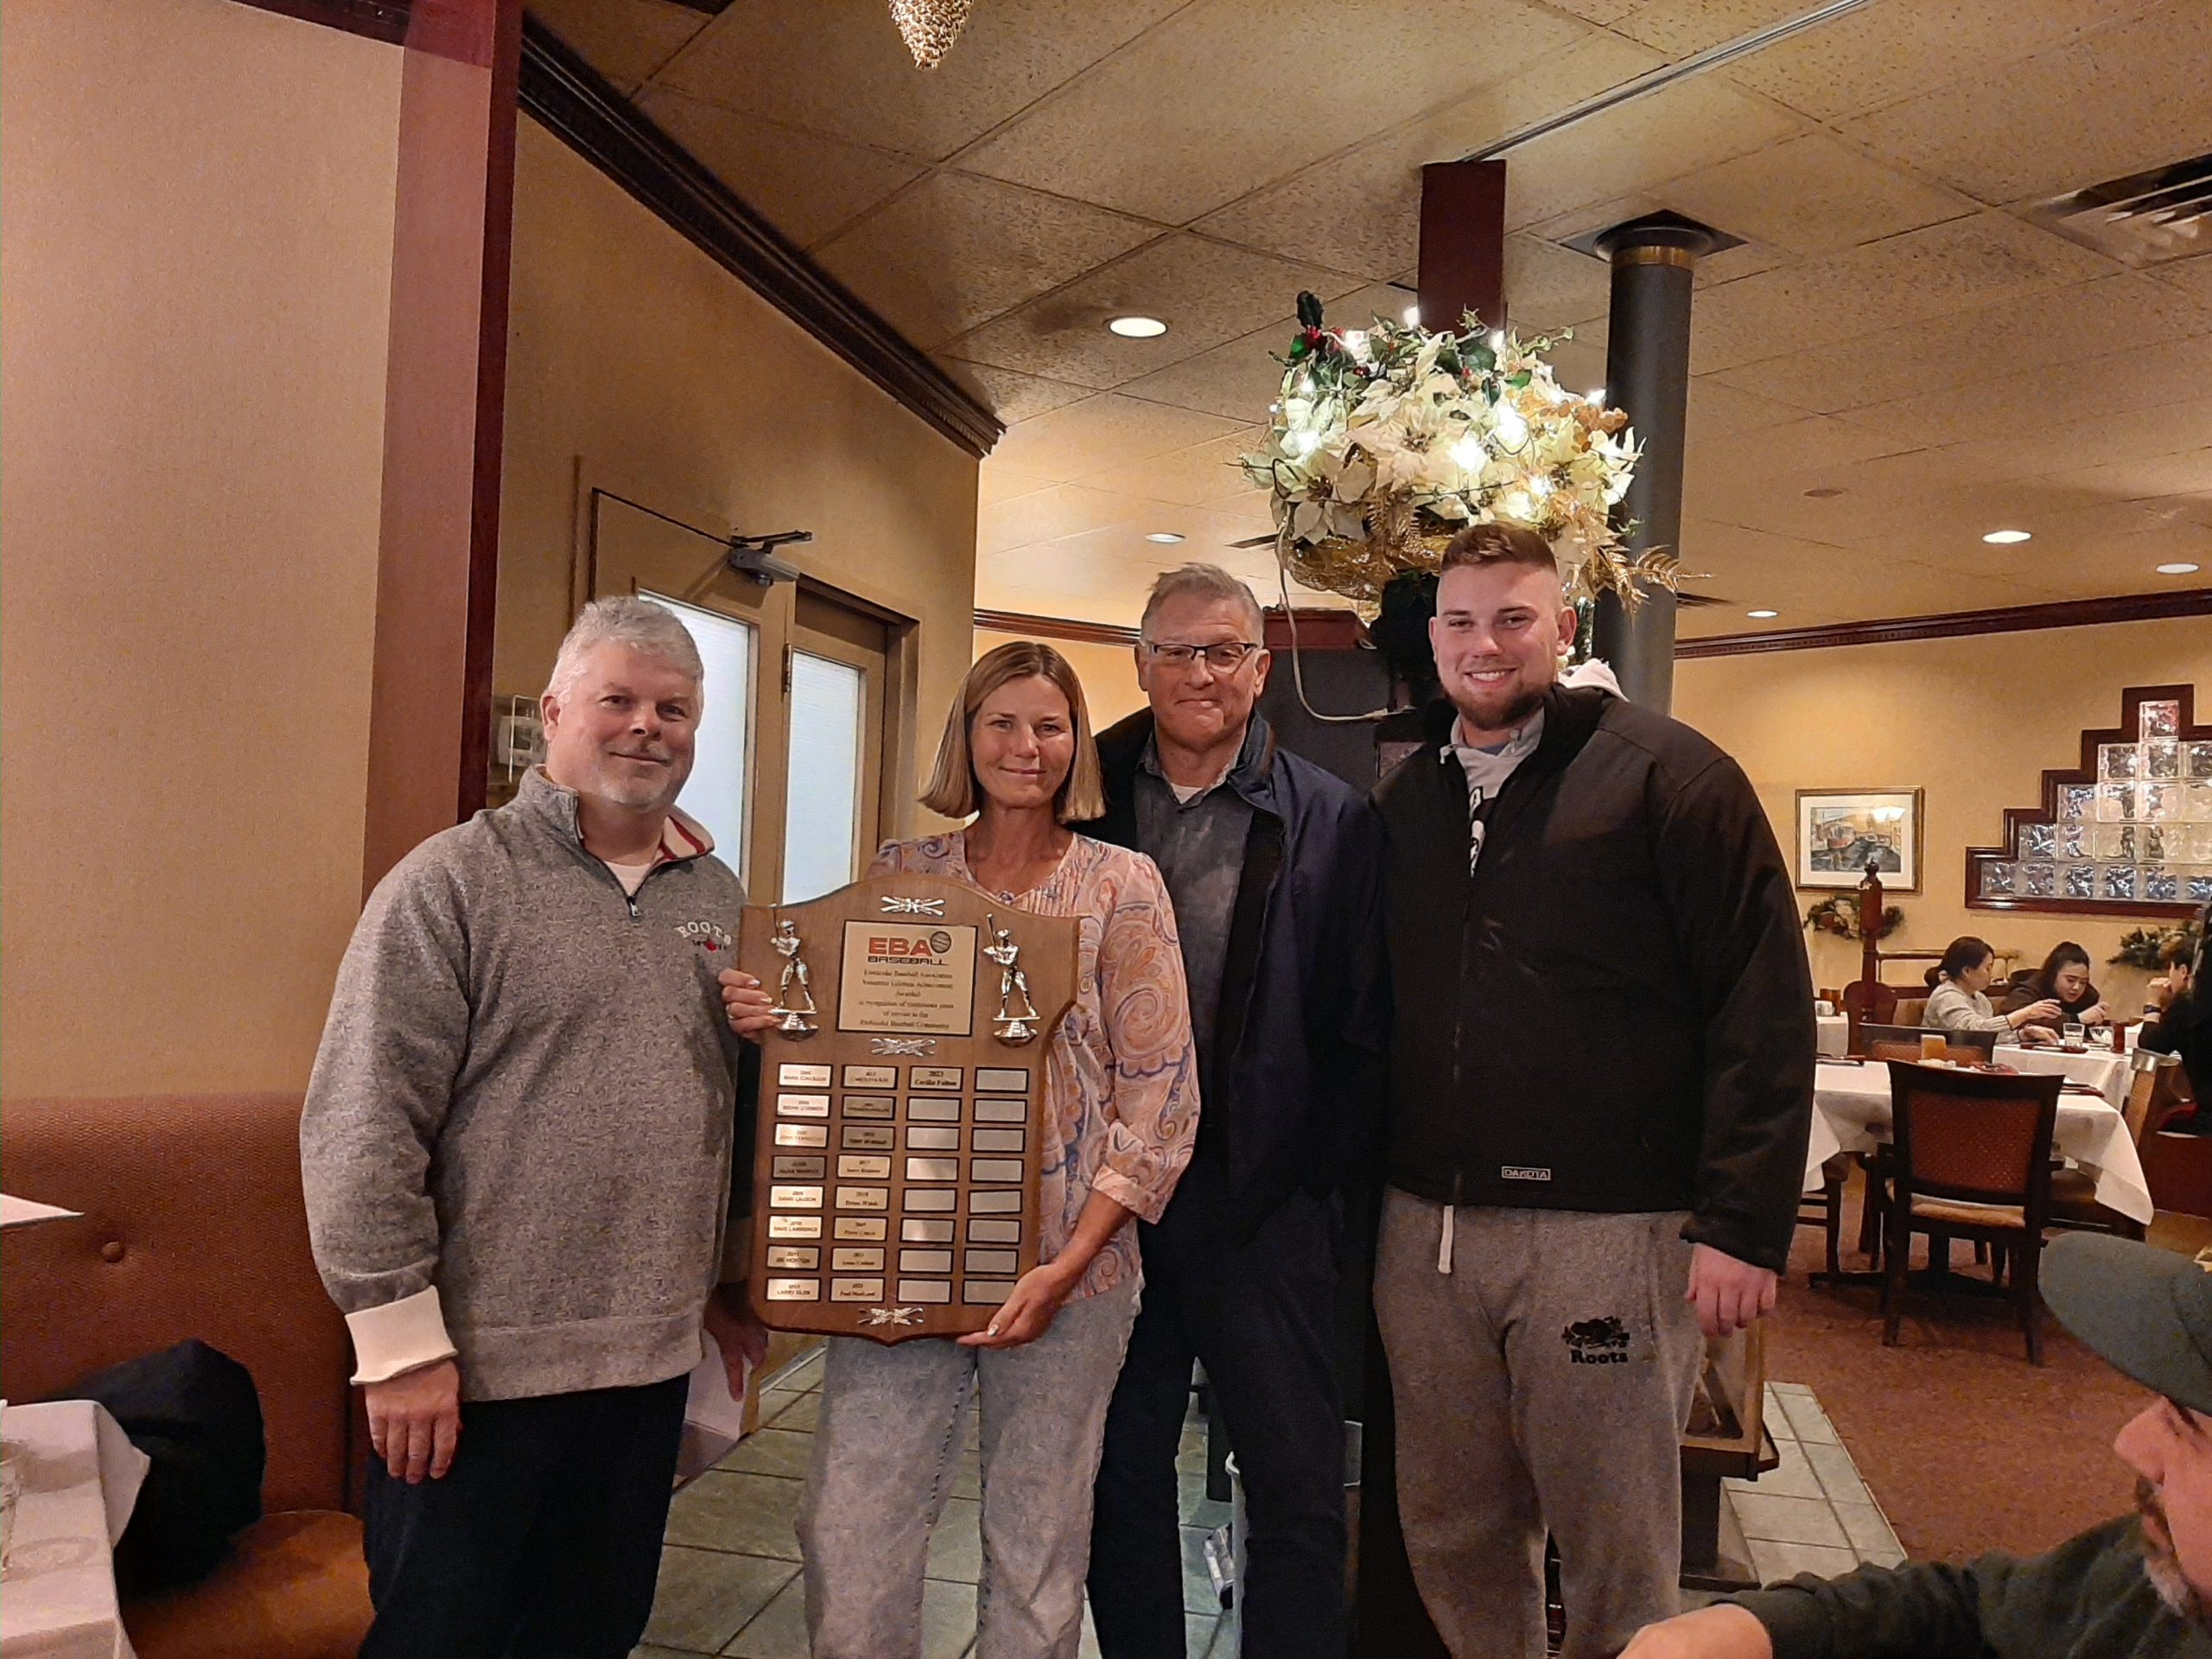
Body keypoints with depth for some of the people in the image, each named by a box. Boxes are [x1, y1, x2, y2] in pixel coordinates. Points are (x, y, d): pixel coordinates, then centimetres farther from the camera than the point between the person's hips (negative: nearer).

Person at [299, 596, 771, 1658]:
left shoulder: (717, 899, 9)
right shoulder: (453, 882, -9)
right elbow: (363, 1128, -13)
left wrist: (733, 1282, 17)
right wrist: (403, 1341, -14)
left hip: (652, 1359, 6)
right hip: (475, 1369, -5)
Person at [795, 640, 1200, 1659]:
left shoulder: (1121, 885, -1)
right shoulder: (899, 874, 7)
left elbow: (1162, 1096, -4)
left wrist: (1071, 1263, -12)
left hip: (1066, 1267, -2)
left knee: (1038, 1551, 9)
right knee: (849, 1539, 2)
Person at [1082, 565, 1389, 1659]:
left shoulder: (1333, 822, -1)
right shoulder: (1088, 804, 4)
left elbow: (1365, 1024, -2)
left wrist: (1323, 1166, -8)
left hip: (1265, 1197, -2)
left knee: (1298, 1485, 7)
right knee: (1119, 1475, 15)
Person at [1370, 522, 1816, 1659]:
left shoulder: (1664, 773, -4)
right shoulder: (1403, 800, 12)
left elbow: (1763, 1007, -9)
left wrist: (1743, 1223, -14)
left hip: (1607, 1228, -5)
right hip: (1425, 1226, 5)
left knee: (1616, 1555, 8)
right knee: (1450, 1542, 15)